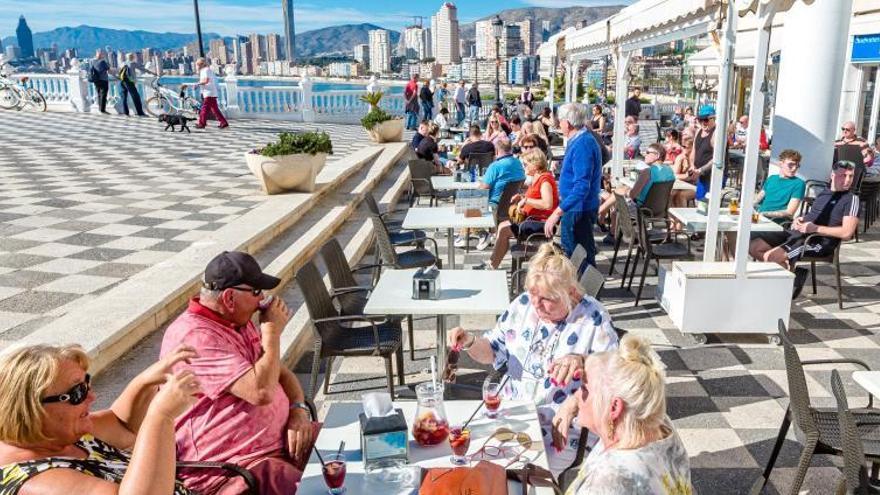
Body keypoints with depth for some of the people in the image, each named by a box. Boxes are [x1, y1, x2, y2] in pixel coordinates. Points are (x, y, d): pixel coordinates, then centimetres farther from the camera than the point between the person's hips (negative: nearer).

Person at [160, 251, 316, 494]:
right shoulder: (195, 337, -20)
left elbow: (280, 371, 15)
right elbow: (261, 392, -27)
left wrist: (298, 411, -4)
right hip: (232, 469, -8)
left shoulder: (238, 321, 10)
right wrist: (272, 331, -14)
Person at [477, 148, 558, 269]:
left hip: (542, 223, -10)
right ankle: (492, 264, 1)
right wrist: (522, 197, 7)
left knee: (503, 230, -13)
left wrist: (525, 200, -22)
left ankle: (492, 266, 0)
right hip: (534, 219, 10)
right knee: (503, 225, 4)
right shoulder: (536, 179, 15)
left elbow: (547, 204, -31)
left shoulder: (545, 179, -16)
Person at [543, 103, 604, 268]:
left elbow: (582, 186, -31)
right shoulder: (581, 140, 10)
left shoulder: (582, 145, -23)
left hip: (578, 209, -11)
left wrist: (557, 213, -34)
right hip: (576, 207, 11)